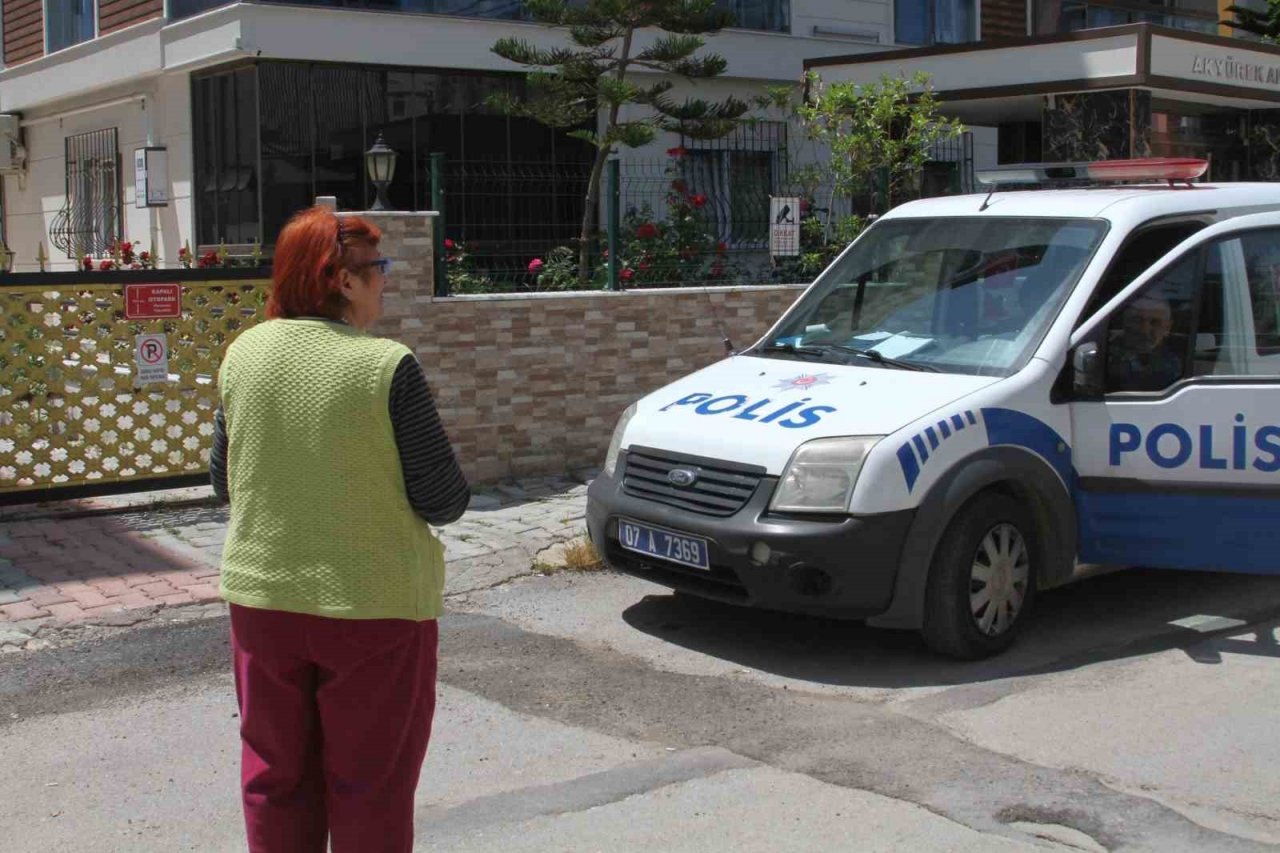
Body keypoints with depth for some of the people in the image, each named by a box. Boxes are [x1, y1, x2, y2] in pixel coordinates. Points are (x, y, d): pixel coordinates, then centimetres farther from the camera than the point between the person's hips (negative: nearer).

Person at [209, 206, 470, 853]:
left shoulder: (242, 353, -2)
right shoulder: (386, 365, -17)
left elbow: (223, 481, 8)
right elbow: (442, 501, -13)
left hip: (262, 598, 5)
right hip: (374, 605, -4)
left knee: (275, 777, 19)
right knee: (370, 786, 10)